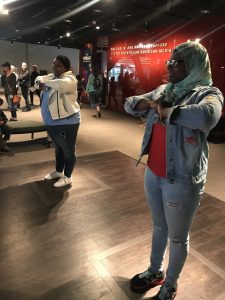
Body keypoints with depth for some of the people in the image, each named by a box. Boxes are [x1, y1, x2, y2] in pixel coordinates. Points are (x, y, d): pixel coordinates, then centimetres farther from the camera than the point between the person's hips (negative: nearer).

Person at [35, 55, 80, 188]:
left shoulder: (69, 78, -16)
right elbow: (39, 78, 16)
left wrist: (46, 83, -21)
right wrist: (40, 81, -8)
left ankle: (67, 177, 21)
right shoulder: (52, 76, 12)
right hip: (51, 122, 9)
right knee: (58, 148, 23)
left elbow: (62, 84, -37)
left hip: (66, 122, -9)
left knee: (68, 150, 5)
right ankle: (58, 171, 41)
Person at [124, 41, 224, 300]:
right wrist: (150, 103, -12)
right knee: (158, 226, 24)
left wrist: (167, 111, -21)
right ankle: (155, 271, 49)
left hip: (182, 181, -6)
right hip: (153, 173, 6)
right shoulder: (163, 90, 7)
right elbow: (129, 104, 9)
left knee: (177, 237, 14)